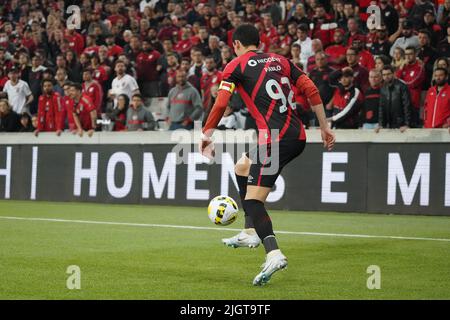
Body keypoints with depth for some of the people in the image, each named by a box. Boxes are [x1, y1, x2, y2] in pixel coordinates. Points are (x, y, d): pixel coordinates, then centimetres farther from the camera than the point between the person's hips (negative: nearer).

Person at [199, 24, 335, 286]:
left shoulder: (237, 66, 4)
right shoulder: (281, 61, 19)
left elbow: (221, 104, -5)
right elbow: (311, 90, 13)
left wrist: (207, 135, 4)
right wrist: (325, 127, 16)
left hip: (275, 139, -7)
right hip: (297, 136, 7)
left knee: (253, 200, -9)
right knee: (242, 167, 27)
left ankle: (274, 253, -31)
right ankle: (251, 232, 25)